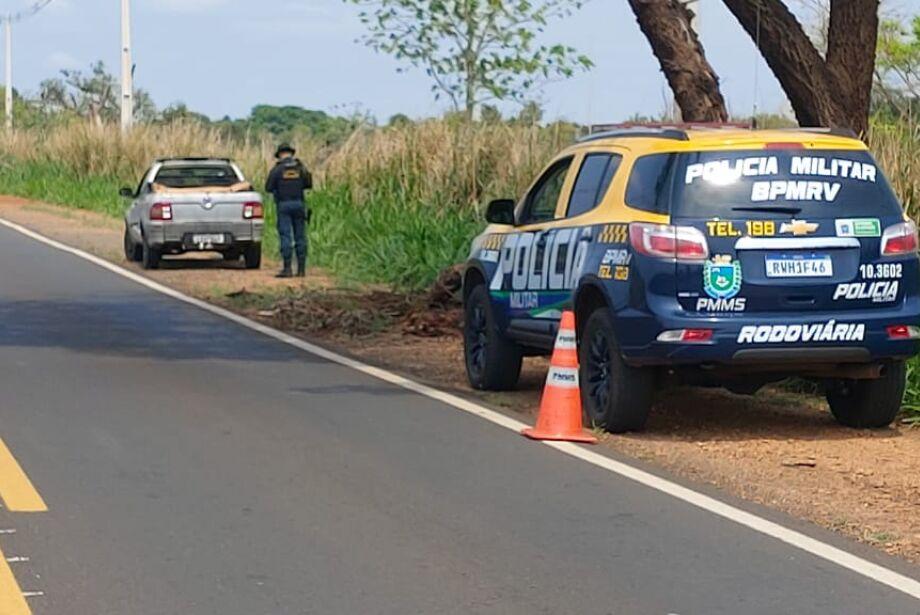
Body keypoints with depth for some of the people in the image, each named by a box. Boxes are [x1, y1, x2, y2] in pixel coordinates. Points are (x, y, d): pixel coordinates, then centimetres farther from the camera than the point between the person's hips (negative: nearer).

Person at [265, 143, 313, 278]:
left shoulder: (277, 169, -6)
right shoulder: (300, 167, 3)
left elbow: (268, 188, -5)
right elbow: (309, 184, 9)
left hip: (283, 205, -3)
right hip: (298, 204, 3)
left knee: (285, 237, -3)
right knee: (300, 236, 7)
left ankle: (287, 269, -7)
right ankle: (301, 268, 6)